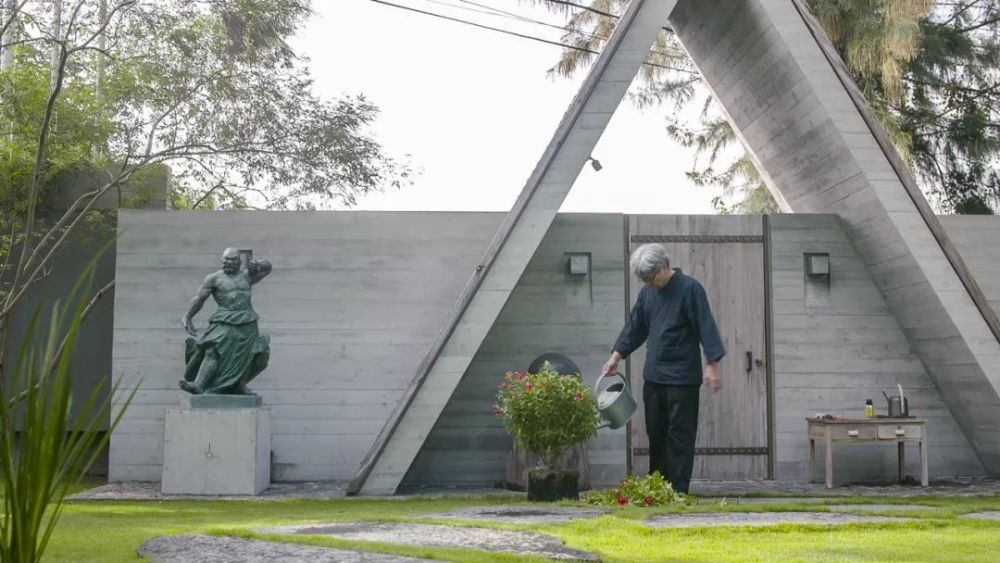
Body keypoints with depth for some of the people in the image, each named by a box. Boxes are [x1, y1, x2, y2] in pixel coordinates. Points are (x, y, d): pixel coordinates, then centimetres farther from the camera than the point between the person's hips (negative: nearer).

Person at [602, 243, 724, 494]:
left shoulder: (690, 289, -9)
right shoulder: (647, 293, 10)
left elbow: (706, 327, -13)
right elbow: (635, 327, 17)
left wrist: (712, 365, -17)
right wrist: (617, 355, 9)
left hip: (682, 378, -7)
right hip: (653, 376, 7)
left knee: (680, 434, -3)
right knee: (655, 433, 11)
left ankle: (678, 490, 0)